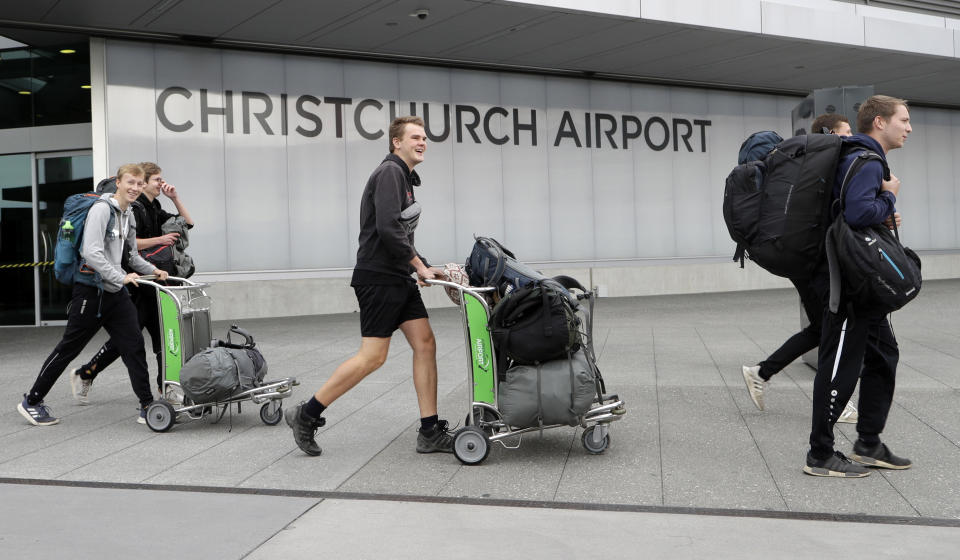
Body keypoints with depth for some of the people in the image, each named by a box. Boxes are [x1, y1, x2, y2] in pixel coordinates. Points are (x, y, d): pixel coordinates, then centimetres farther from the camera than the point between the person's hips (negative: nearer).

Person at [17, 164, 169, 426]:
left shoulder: (128, 216, 14)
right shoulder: (102, 209, -13)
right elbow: (92, 253, -23)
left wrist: (152, 270, 10)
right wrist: (121, 277, -24)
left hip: (115, 293, 7)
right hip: (91, 290, -7)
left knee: (133, 345, -1)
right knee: (69, 347, 3)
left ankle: (147, 406, 2)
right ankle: (32, 402, 19)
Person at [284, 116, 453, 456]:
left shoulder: (405, 177, 20)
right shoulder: (390, 172, -10)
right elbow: (387, 228, -22)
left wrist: (420, 268, 12)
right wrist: (420, 266, -15)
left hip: (399, 278, 10)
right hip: (378, 277, -10)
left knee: (425, 344, 2)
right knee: (373, 356, -9)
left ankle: (430, 432, 5)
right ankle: (306, 415, 3)